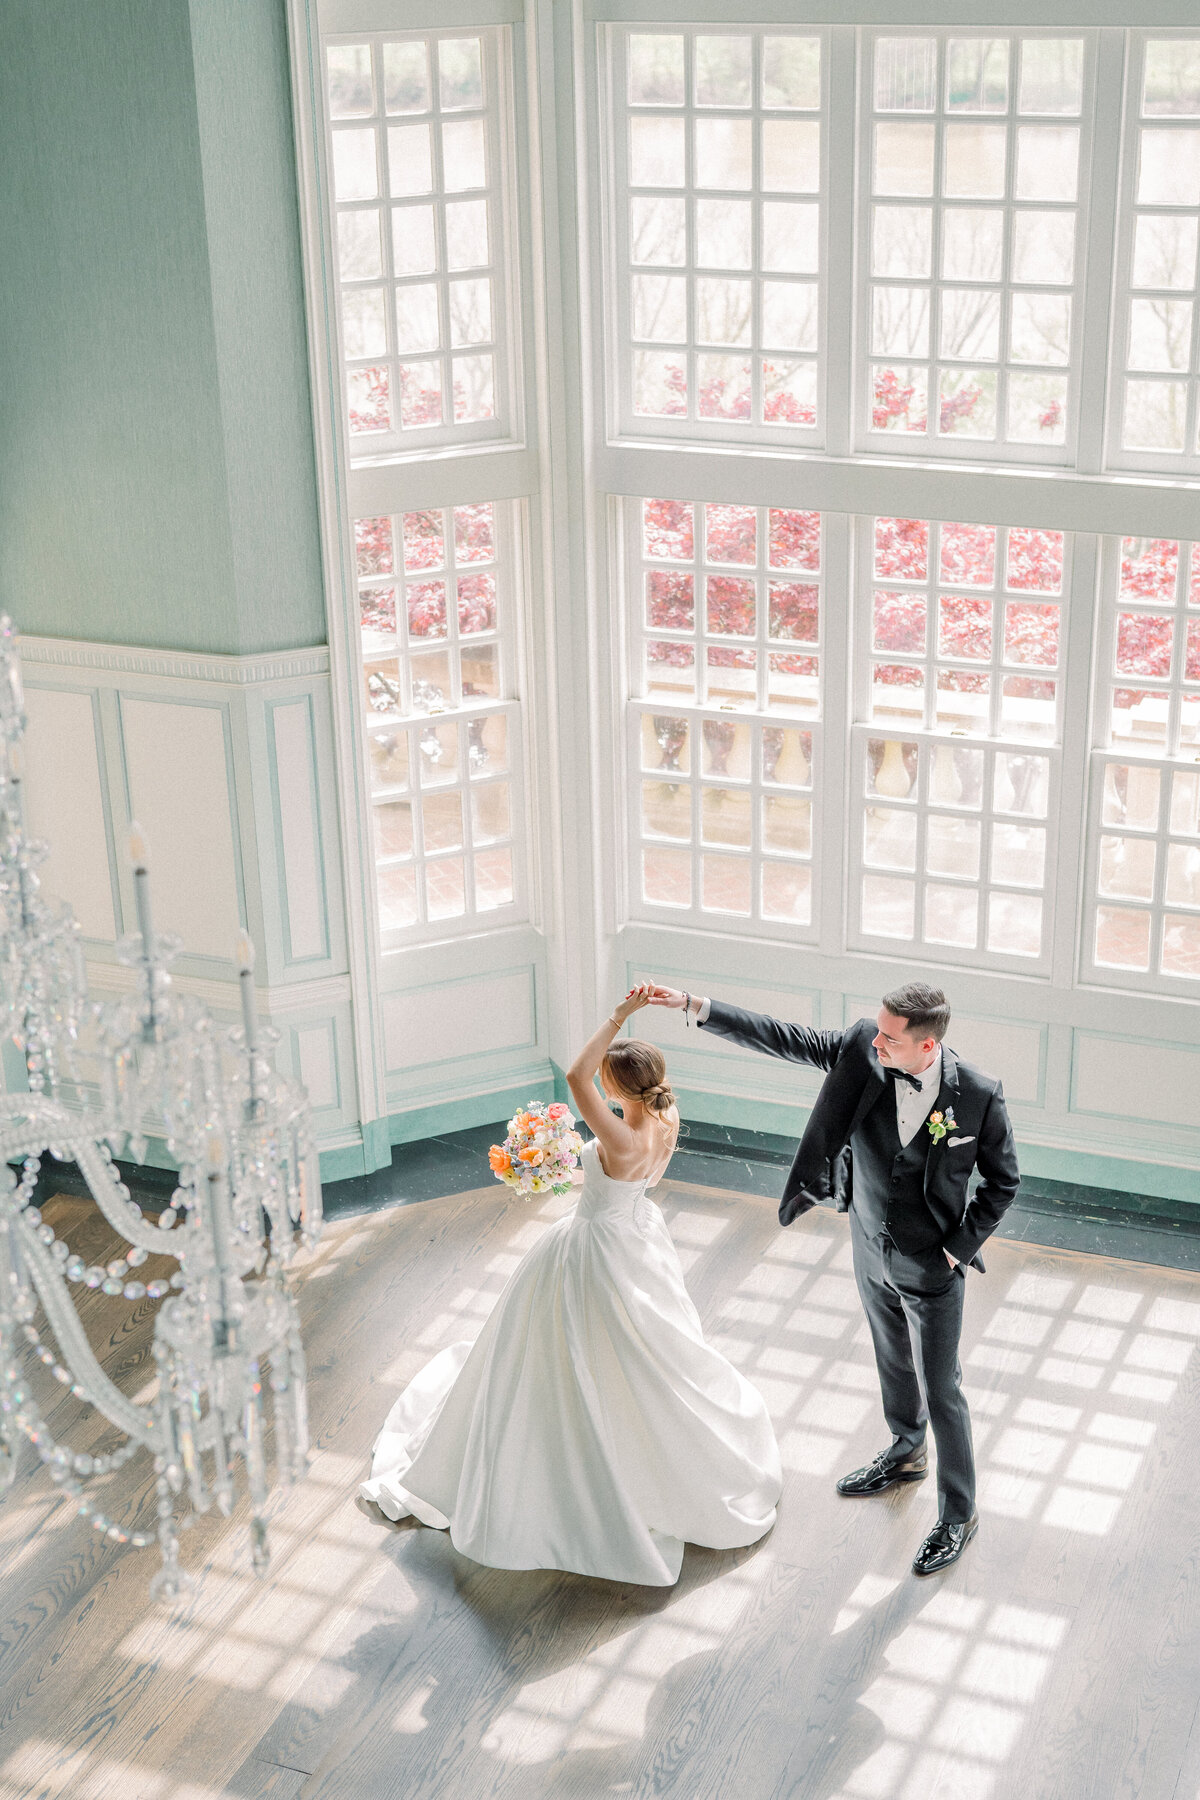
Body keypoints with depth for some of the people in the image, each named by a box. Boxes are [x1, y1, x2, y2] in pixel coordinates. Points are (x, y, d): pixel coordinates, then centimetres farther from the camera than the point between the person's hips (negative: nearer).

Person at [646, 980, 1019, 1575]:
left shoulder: (979, 1094, -26)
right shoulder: (862, 1048, -19)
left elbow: (1002, 1180, -11)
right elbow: (779, 1037, -15)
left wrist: (959, 1248, -14)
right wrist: (695, 1006, -22)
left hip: (931, 1269, -4)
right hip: (872, 1252, 5)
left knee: (940, 1391, 8)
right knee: (893, 1363, 27)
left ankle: (958, 1513, 28)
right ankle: (905, 1454, 53)